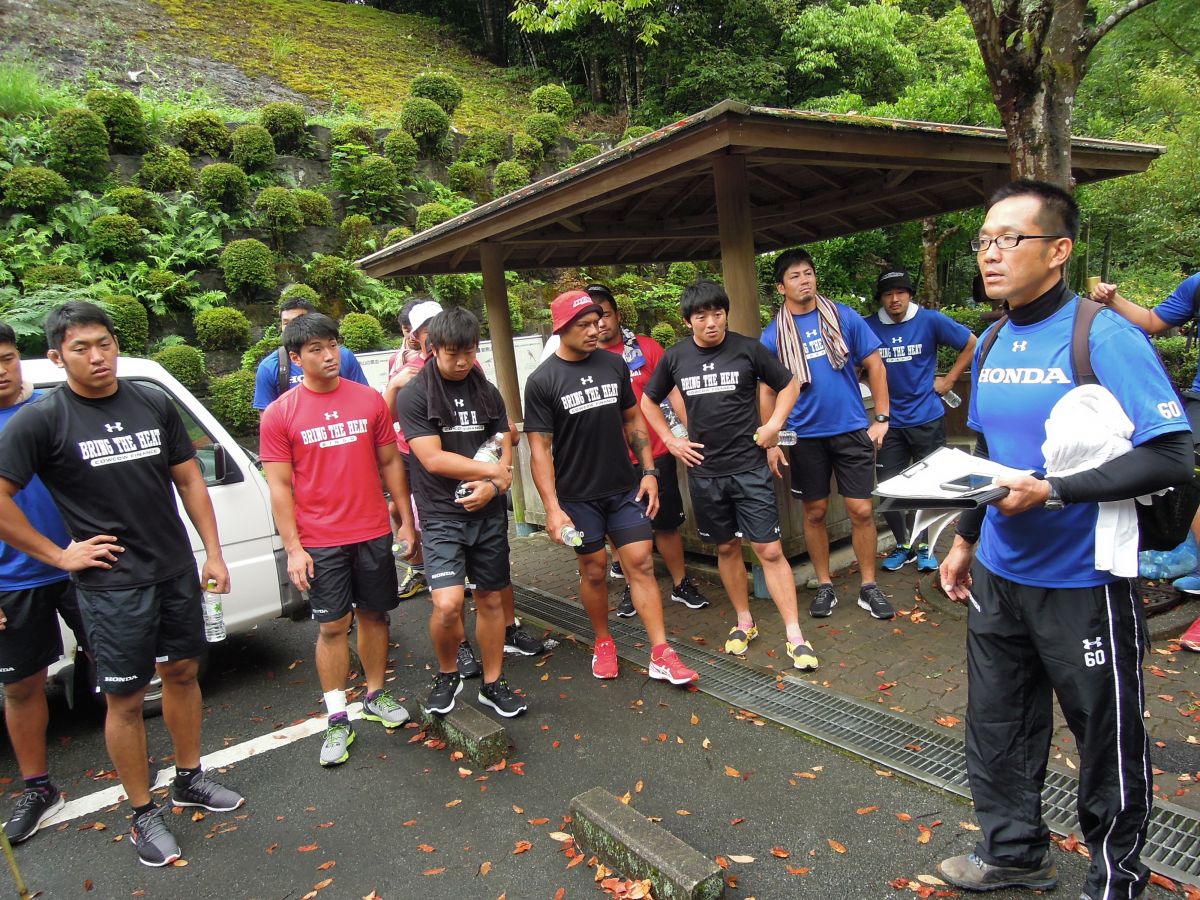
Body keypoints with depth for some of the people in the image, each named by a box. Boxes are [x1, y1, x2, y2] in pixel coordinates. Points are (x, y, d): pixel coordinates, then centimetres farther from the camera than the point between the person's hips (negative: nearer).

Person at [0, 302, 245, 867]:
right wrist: (57, 555, -10)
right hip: (110, 583, -4)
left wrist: (213, 553, 5)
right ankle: (144, 815, 22)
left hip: (177, 571, 5)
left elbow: (189, 482, 8)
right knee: (125, 698, 5)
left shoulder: (154, 404, 3)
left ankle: (189, 779, 36)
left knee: (182, 671, 16)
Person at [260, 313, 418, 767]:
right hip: (320, 541, -2)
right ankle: (337, 719, 17)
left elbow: (390, 463, 8)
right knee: (332, 626, 5)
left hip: (374, 532, 2)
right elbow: (279, 486, -4)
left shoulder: (369, 400, 2)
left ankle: (376, 696, 32)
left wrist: (406, 520, 6)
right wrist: (293, 549, -8)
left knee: (374, 615, 13)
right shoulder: (279, 414, -4)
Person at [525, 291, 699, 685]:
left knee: (641, 563, 0)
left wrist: (649, 472, 4)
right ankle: (603, 642, 31)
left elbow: (633, 420, 11)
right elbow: (539, 448, -11)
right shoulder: (542, 381, -10)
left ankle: (661, 655, 5)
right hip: (578, 496, -2)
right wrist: (552, 509, -16)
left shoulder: (614, 365, 1)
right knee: (593, 569, 9)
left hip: (625, 489, 3)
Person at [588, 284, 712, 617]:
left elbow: (673, 393, 0)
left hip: (655, 455, 0)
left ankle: (680, 584, 27)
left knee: (667, 523, 10)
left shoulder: (646, 348, -1)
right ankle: (633, 586, 33)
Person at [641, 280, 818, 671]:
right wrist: (671, 440, 6)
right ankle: (744, 622, 31)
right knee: (727, 548, 14)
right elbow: (649, 401, 16)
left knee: (769, 550, -4)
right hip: (704, 471, 3)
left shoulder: (748, 349, -5)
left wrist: (774, 423, -6)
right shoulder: (675, 357, 1)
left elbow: (788, 385, 8)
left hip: (749, 467, -2)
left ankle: (795, 635, 5)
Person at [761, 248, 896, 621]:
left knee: (861, 510, 2)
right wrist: (771, 441, -2)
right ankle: (824, 585, 25)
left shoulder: (844, 317, -1)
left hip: (852, 429, 0)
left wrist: (881, 418, -2)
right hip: (805, 435, 0)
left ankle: (869, 587, 19)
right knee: (815, 513, 9)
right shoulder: (773, 335, 0)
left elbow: (875, 365, 3)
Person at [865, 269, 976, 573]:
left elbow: (972, 344, 4)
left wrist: (948, 380, 1)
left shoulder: (930, 320, -5)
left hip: (927, 419, -1)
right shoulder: (869, 327, -2)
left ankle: (925, 545, 27)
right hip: (890, 422, 1)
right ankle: (903, 545, 26)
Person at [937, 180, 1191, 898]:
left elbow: (1172, 456, -21)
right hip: (1000, 576, 7)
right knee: (997, 727, 18)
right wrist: (966, 541, 18)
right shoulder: (993, 345, 7)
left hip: (1083, 581, -6)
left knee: (1108, 738, 12)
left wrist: (1050, 492, -27)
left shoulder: (1105, 337, -15)